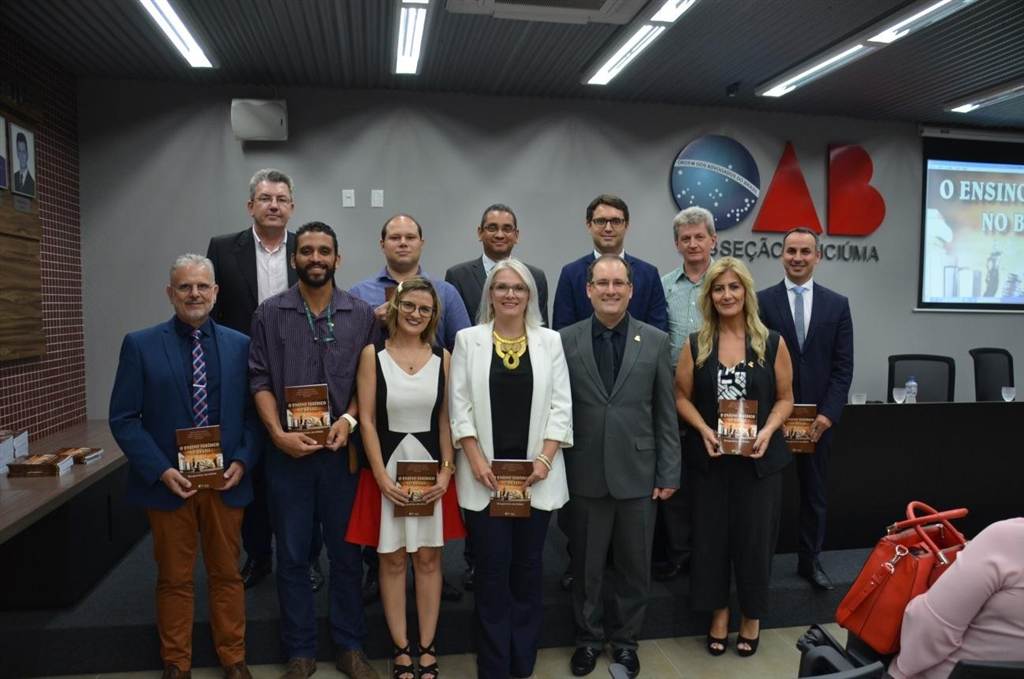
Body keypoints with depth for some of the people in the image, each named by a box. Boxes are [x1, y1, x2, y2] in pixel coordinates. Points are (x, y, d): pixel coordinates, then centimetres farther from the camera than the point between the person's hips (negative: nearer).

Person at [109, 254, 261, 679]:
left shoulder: (239, 345, 3)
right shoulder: (140, 345, -3)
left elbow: (253, 411, 6)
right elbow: (123, 418, -5)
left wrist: (243, 460, -8)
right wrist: (161, 470, -13)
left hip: (226, 480, 2)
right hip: (169, 482, -1)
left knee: (227, 574, 13)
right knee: (174, 579, 12)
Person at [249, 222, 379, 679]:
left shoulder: (361, 315, 3)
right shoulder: (269, 314, 2)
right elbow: (260, 381, 0)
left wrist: (349, 419, -12)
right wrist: (278, 434, -11)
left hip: (342, 450, 0)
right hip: (288, 452, 0)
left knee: (346, 552, 10)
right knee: (292, 555, 10)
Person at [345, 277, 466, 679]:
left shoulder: (442, 358, 2)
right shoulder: (373, 355, -3)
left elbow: (446, 419, 4)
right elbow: (366, 420, -6)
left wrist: (446, 470, -6)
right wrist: (381, 475, -12)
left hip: (431, 466, 2)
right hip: (388, 467, -1)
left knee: (429, 558, 9)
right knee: (392, 559, 8)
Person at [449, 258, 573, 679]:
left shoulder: (549, 341, 5)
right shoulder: (468, 339, 3)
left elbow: (561, 407, 2)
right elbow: (459, 406, -1)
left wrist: (545, 459, -8)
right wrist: (476, 461, -9)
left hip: (535, 474, 1)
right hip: (485, 474, -1)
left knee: (528, 567, 9)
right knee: (492, 569, 4)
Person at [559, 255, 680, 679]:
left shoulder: (655, 341, 0)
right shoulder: (565, 340, -2)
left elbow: (666, 414, 1)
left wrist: (669, 473, 0)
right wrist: (556, 469, -1)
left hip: (637, 473, 1)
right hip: (585, 475, 0)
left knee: (634, 564, 14)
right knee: (586, 564, 14)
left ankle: (625, 638, 34)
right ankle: (589, 637, 34)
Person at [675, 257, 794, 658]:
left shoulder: (773, 344, -1)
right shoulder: (695, 345, 1)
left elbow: (785, 398, 3)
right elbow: (682, 397, 2)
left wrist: (768, 431, -14)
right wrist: (704, 429, -14)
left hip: (759, 459, -1)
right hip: (709, 458, 1)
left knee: (754, 538, 8)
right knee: (710, 537, 9)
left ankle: (751, 618, 29)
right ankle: (719, 614, 29)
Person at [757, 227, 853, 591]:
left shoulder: (837, 304, 5)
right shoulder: (762, 301, -1)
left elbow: (843, 365, 2)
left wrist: (827, 413, -8)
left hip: (818, 416, 2)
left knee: (815, 492, 13)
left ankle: (810, 560, 28)